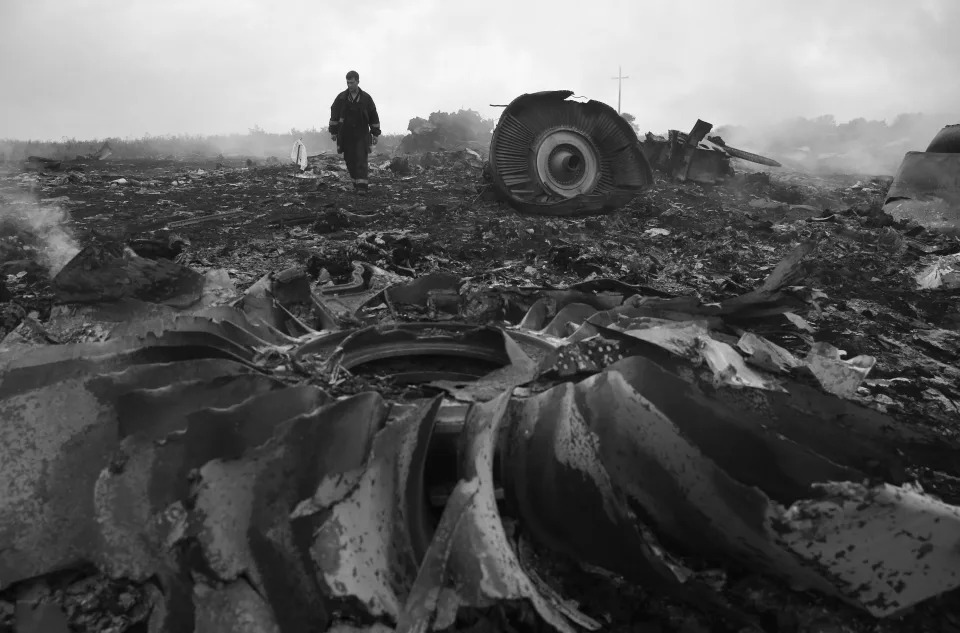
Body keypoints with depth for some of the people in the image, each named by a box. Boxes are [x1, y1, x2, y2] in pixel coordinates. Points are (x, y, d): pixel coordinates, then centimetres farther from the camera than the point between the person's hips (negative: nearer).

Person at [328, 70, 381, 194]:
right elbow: (334, 115, 7)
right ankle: (356, 183, 19)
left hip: (362, 135, -2)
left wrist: (375, 133, 3)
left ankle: (362, 186, -13)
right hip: (346, 135, 2)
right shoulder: (341, 98, 3)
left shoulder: (366, 98, 1)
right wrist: (333, 131, 4)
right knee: (350, 160, 4)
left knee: (361, 159, -11)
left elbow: (374, 117, 6)